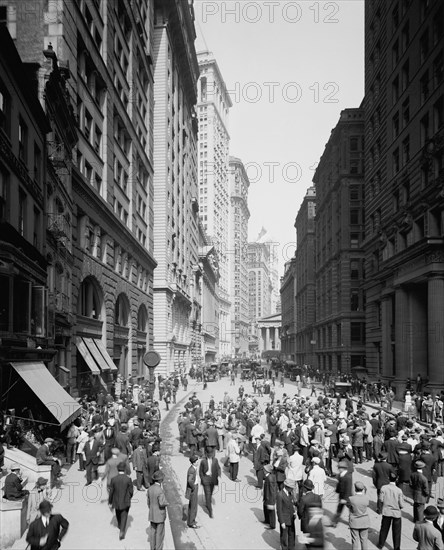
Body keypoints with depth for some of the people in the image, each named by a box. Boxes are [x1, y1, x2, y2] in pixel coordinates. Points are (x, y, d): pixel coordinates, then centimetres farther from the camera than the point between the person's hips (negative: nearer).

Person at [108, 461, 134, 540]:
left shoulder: (113, 479, -16)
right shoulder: (128, 479, -19)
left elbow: (111, 492, -8)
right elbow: (131, 492, -11)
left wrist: (110, 502, 4)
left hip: (116, 502, 3)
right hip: (125, 502, -2)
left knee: (118, 514, 28)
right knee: (124, 517, 10)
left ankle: (120, 525, 52)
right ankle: (122, 531, -3)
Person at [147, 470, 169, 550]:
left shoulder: (150, 488, -4)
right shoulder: (160, 490, -27)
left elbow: (148, 501, 6)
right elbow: (162, 503, -30)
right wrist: (166, 503, -8)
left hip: (152, 514, 7)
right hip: (160, 515, -7)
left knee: (152, 532, 16)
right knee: (160, 533, 7)